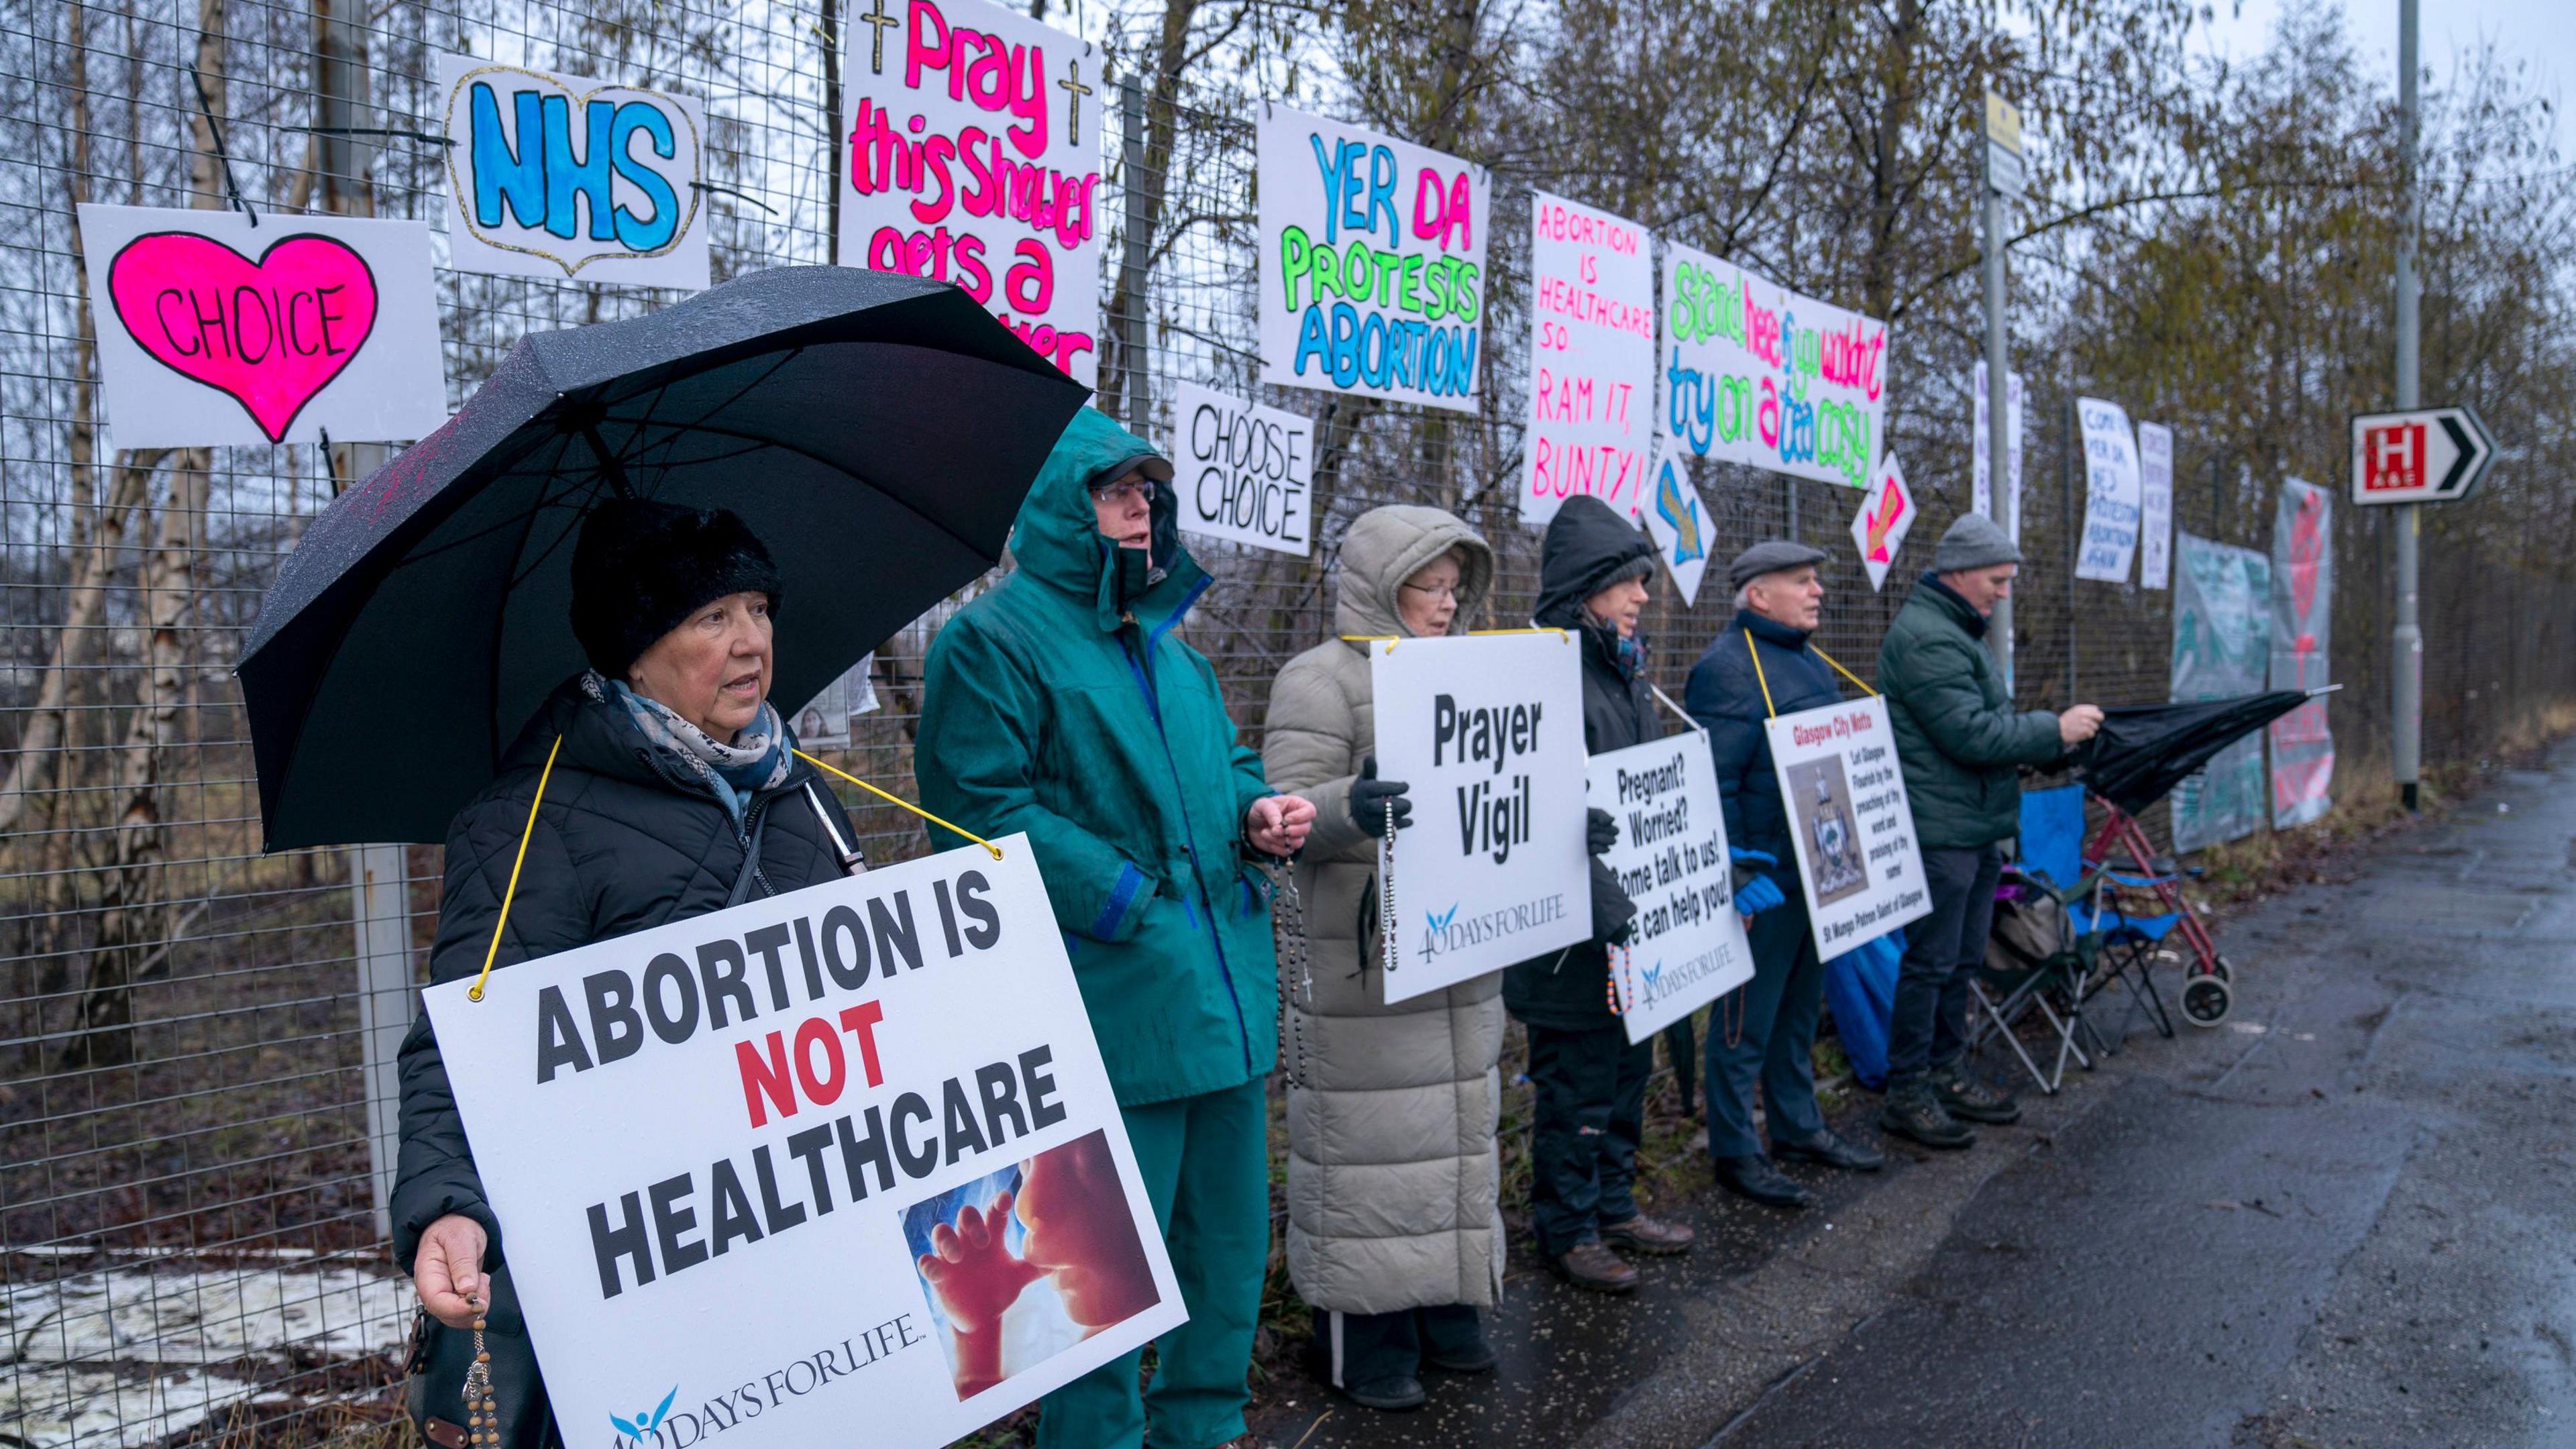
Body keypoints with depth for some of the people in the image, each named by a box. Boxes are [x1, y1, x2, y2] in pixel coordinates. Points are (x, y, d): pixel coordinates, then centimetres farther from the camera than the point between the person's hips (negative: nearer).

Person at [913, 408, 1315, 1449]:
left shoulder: (1164, 639, 18)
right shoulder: (995, 639, -8)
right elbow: (975, 806, -16)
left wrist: (1260, 812, 3)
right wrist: (1120, 898, -19)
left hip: (1225, 999, 9)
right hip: (1112, 1004, -8)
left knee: (1230, 1236, 18)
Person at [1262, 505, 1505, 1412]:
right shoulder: (1323, 678, -7)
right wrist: (1350, 809, -36)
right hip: (1364, 963, -7)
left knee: (1456, 1129, 13)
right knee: (1371, 1139, -3)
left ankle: (1443, 1307, 26)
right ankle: (1364, 1335, 9)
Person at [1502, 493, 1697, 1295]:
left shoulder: (1623, 666, 12)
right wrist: (1608, 909, -27)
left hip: (1634, 915, 9)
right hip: (1576, 928, -9)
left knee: (1628, 1066, 19)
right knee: (1576, 1078, 4)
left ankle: (1613, 1205, 34)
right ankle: (1567, 1229, 18)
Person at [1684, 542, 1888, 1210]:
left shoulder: (1812, 664, 16)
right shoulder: (1727, 669, -15)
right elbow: (1712, 786, -20)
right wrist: (1734, 877, -23)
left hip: (1817, 872, 10)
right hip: (1765, 878, -10)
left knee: (1801, 1007, 19)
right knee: (1747, 1018, 0)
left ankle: (1799, 1128, 32)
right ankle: (1734, 1151, 10)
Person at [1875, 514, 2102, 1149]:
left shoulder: (1955, 632, 19)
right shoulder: (1925, 637, -17)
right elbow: (1972, 735, -23)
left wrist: (2050, 737, 10)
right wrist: (2055, 729, -13)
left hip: (1976, 829, 11)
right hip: (1940, 830, -11)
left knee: (1961, 960, 17)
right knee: (1931, 963, -5)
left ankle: (1943, 1073, 27)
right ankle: (1907, 1094, 3)